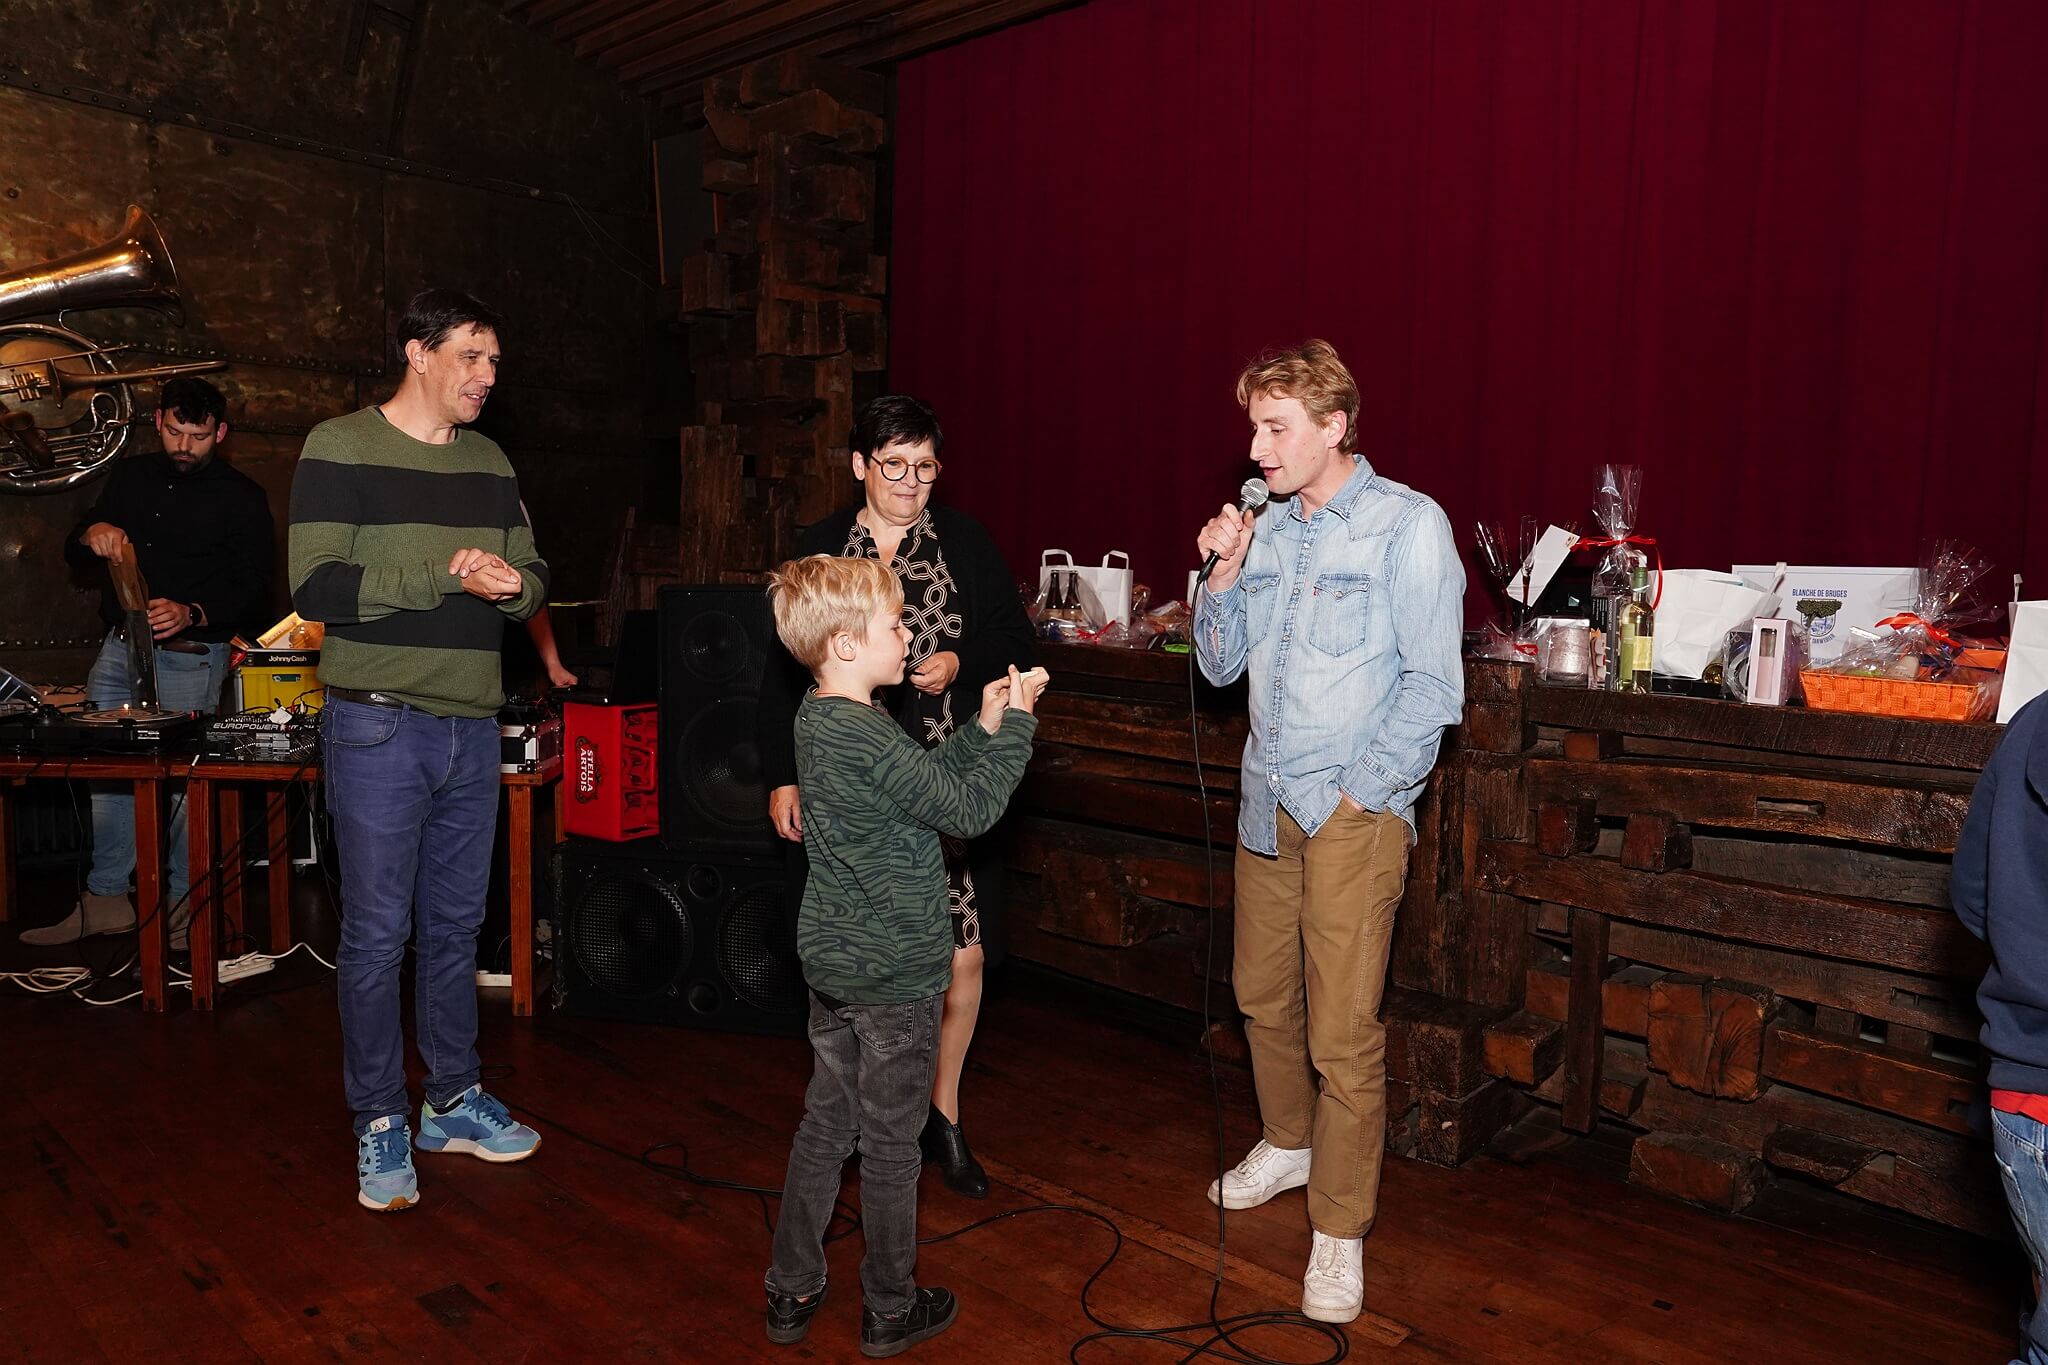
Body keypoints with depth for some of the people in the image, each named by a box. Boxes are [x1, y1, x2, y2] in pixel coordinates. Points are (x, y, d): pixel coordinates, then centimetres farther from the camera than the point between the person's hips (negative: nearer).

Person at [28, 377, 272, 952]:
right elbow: (73, 554, 19)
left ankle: (181, 905, 7)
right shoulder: (131, 476, 13)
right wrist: (92, 533, -6)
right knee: (108, 772, 6)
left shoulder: (242, 498, -1)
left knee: (181, 779, -5)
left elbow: (252, 592, -4)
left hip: (189, 658, -5)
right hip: (119, 647, 5)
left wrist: (192, 614, -22)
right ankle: (105, 898, 16)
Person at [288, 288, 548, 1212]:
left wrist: (513, 584, -9)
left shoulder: (489, 463, 12)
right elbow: (316, 587, -14)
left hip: (472, 726, 6)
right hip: (378, 727, -5)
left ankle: (453, 1100, 27)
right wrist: (442, 576, -21)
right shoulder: (341, 448, -5)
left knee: (457, 923, 14)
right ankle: (379, 1122, 16)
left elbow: (533, 576, 14)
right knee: (377, 930, 2)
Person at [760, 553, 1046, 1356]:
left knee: (825, 1126, 19)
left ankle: (792, 1293, 31)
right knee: (890, 1147, 8)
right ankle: (890, 1312, 26)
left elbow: (921, 779, 12)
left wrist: (982, 730, 4)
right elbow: (967, 809, -19)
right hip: (895, 974, -9)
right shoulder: (867, 739, -26)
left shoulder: (818, 718, 4)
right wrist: (1017, 724, -10)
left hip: (832, 960, 9)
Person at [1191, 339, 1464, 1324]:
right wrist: (1224, 575, -3)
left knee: (1344, 1035, -2)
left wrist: (1359, 798, -13)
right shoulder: (1267, 529, 10)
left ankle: (1339, 1233, 13)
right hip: (1267, 802, 6)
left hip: (1354, 811, -6)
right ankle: (1288, 1144, 41)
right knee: (1262, 995, 18)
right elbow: (1220, 665, 13)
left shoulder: (1406, 524, -9)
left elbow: (1434, 688, -12)